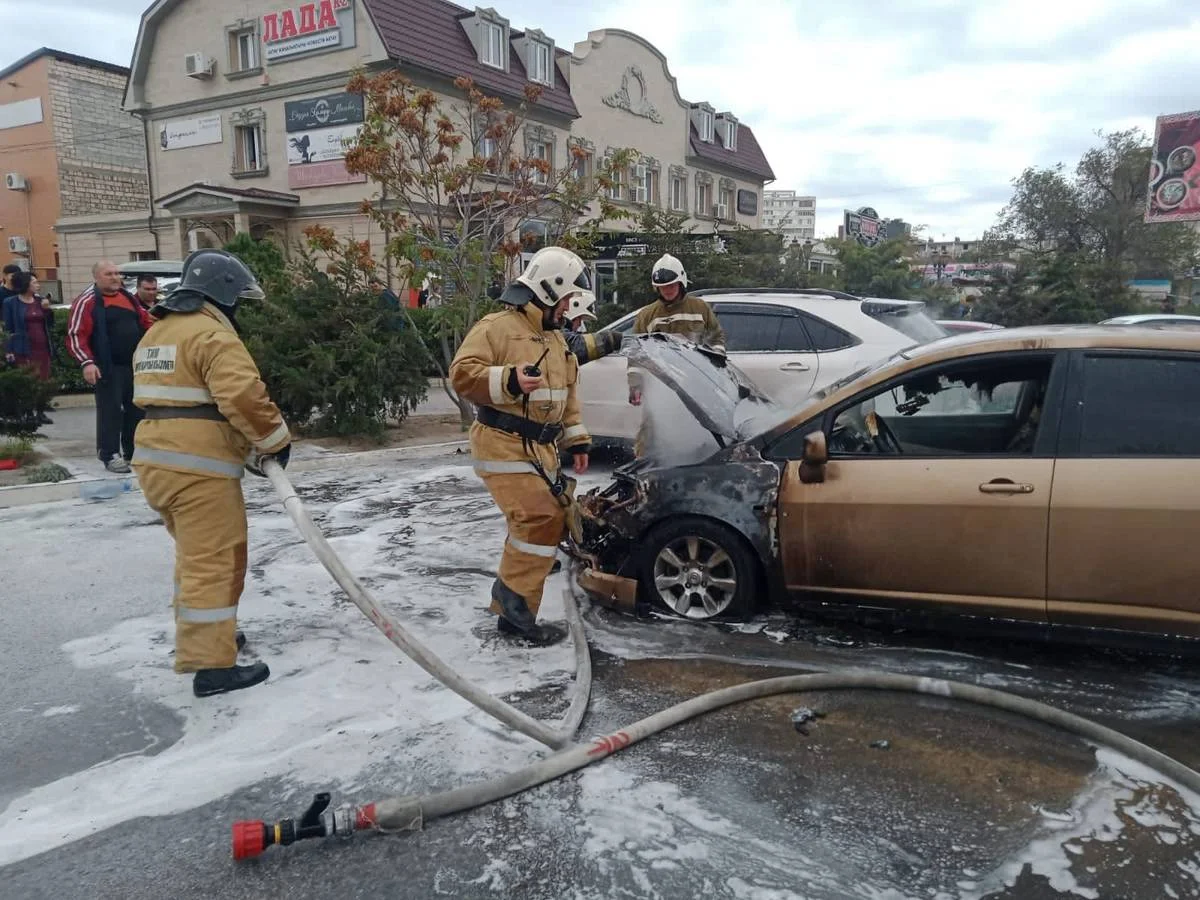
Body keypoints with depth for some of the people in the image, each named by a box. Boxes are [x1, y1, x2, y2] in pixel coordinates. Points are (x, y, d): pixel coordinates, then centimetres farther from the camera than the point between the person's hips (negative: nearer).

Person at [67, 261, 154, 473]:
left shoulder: (129, 297, 14)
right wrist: (86, 362, -23)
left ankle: (134, 451, 22)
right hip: (108, 367, -7)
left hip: (135, 364, 7)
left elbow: (146, 322, 24)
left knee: (137, 409, 11)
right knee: (110, 411, -7)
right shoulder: (87, 301, -7)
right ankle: (110, 455, -1)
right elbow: (76, 335, -12)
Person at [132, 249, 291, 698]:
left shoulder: (155, 334, 20)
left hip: (155, 462, 10)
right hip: (198, 467, -10)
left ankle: (198, 634, 37)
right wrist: (275, 439, -9)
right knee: (215, 561, -5)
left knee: (195, 554, 23)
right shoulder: (212, 334, -12)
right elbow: (243, 395, -24)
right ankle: (211, 664, -4)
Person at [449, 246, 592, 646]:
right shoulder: (497, 327, -10)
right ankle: (515, 607, -4)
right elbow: (462, 373, -18)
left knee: (551, 520, 10)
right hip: (504, 445, -9)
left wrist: (576, 439, 18)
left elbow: (567, 394, 25)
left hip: (542, 448, 9)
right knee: (539, 520, -17)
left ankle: (510, 607, 22)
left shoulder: (555, 337, 19)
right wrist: (509, 380, -31)